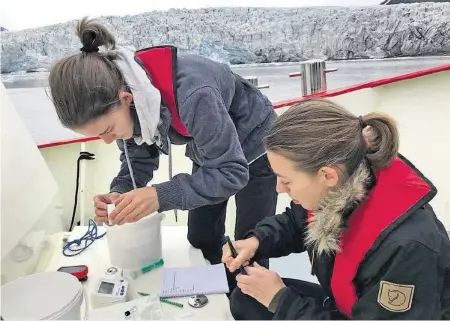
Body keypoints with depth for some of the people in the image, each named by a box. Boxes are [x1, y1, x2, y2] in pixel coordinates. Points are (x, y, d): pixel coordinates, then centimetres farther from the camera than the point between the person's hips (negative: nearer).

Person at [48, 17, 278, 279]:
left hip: (254, 148, -5)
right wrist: (119, 193, -27)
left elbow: (233, 172, -36)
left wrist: (162, 196, -46)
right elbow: (138, 157, -6)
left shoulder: (191, 93, -43)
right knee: (200, 241, 13)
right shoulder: (127, 104, -21)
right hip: (209, 152, 6)